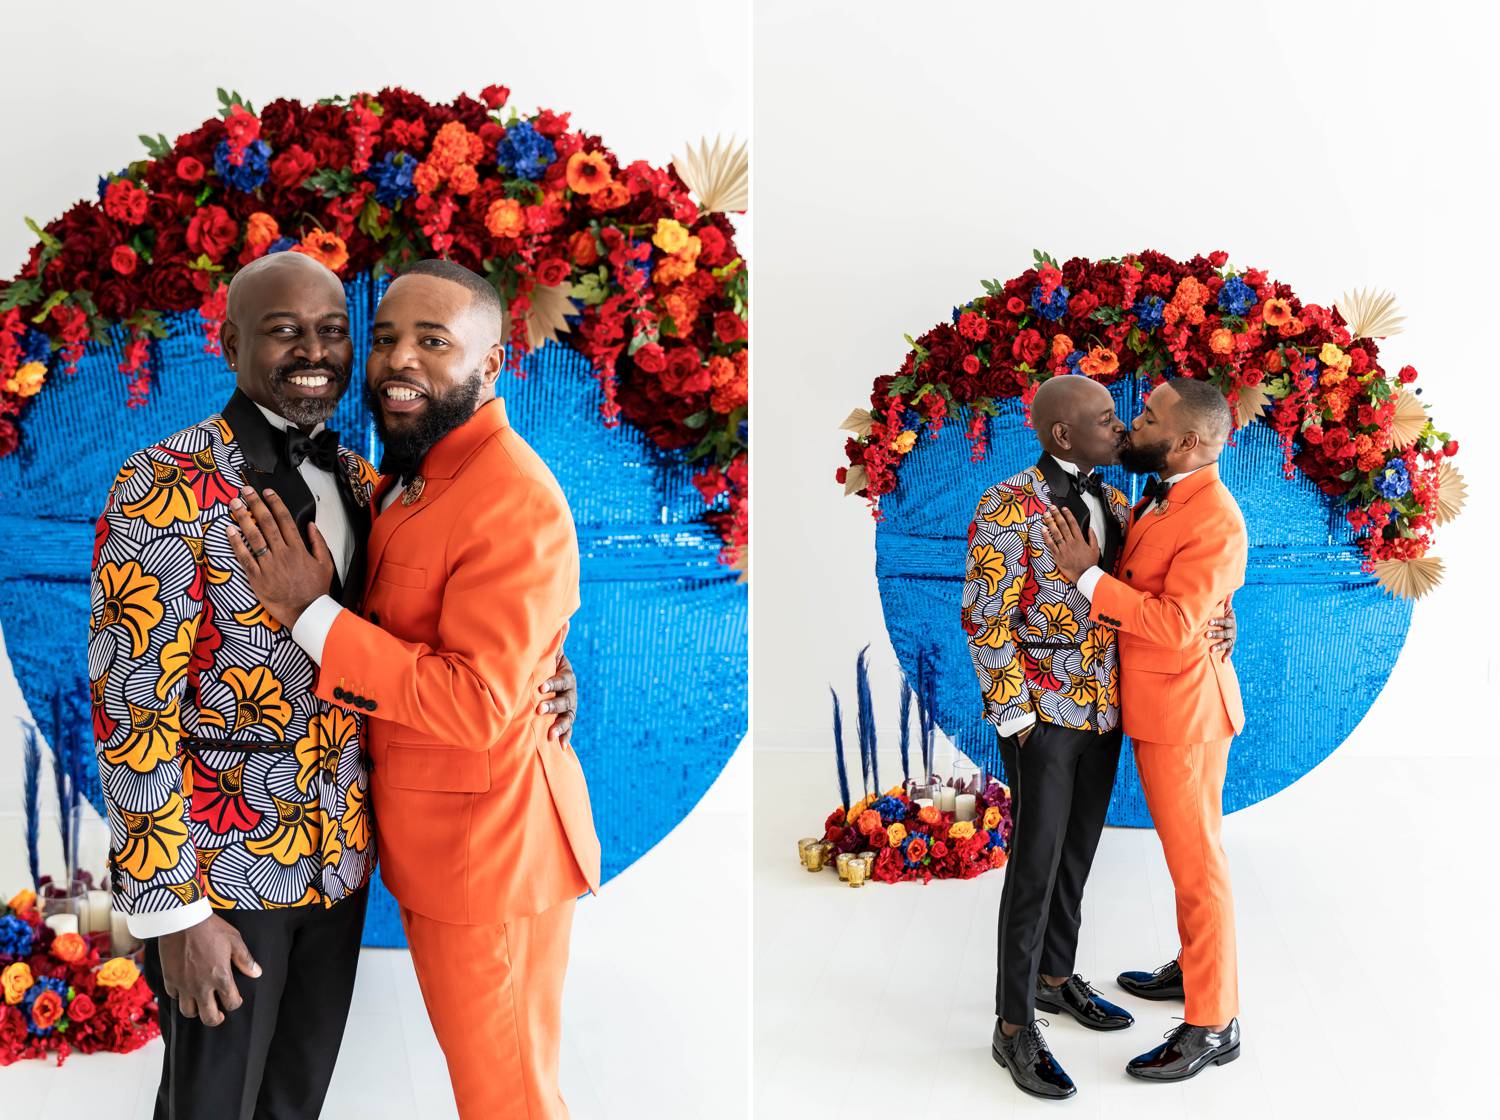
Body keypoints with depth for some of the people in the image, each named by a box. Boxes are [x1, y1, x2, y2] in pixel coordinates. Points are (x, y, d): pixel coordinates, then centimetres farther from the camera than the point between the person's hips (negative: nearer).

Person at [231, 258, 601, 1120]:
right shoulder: (406, 475, 10)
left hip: (488, 855, -9)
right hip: (431, 845, 9)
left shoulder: (516, 503, -23)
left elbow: (477, 704, -27)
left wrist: (313, 614, -22)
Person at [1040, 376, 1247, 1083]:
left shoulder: (1214, 520, -21)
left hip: (1183, 711, -9)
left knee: (1196, 861, -1)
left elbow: (1175, 627, -27)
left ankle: (1213, 1026, 10)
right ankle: (1196, 966, 39)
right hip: (1159, 706, 9)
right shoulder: (1161, 497, 9)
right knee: (1186, 848, 22)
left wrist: (1087, 575, -26)